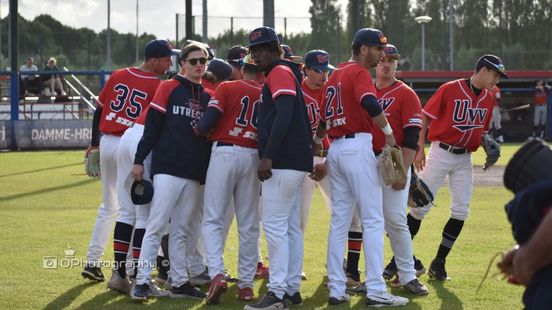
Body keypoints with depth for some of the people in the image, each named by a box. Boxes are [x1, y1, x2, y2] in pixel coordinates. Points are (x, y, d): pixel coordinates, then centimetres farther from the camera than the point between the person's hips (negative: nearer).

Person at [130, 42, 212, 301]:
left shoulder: (208, 97, 15)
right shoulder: (169, 88, 0)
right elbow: (152, 125, -3)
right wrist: (139, 160, -8)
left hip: (195, 173, 5)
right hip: (167, 168, -5)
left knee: (181, 231, 10)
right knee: (156, 226, -10)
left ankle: (179, 283, 13)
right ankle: (142, 282, -10)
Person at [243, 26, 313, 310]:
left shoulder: (280, 73, -9)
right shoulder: (283, 74, 21)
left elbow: (284, 115, -21)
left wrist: (268, 157, -25)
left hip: (284, 162, -11)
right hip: (295, 162, 11)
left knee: (274, 225, -12)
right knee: (290, 227, 11)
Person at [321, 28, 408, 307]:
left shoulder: (335, 75, 18)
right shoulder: (359, 73, -8)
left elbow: (326, 115, 20)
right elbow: (370, 104, -27)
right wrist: (388, 132, -15)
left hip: (335, 148, 8)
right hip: (358, 147, -8)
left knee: (339, 220, 10)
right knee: (373, 220, -5)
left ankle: (336, 289, 9)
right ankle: (375, 291, -9)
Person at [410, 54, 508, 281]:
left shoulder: (488, 99, 8)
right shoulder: (450, 90, -11)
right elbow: (425, 117, -6)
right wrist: (420, 149, -11)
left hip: (465, 158, 6)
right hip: (441, 153, -6)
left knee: (461, 211, -1)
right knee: (421, 206, -6)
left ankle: (439, 262, 9)